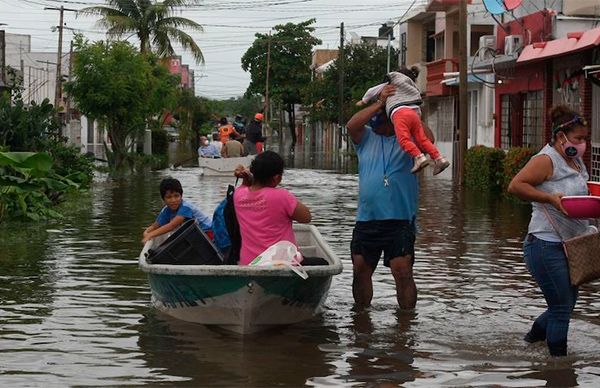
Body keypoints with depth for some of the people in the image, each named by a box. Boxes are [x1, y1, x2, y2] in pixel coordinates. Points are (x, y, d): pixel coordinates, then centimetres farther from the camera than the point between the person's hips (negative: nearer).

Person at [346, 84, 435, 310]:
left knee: (403, 273, -8)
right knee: (360, 271, 9)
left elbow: (428, 140, -13)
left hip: (400, 220, -3)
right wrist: (379, 102, -8)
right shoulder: (366, 138, 15)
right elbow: (351, 125, -6)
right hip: (366, 219, 3)